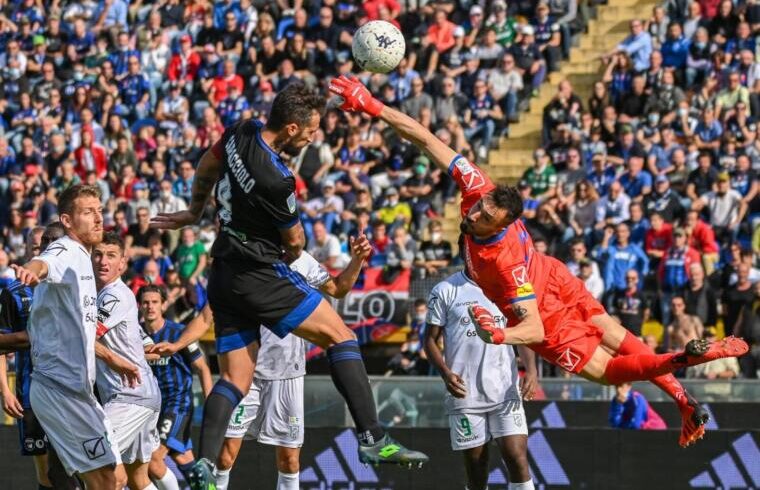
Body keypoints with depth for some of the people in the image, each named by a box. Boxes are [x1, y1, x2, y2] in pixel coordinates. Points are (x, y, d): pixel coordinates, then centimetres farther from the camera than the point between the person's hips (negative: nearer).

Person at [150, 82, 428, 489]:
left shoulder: (241, 133, 0)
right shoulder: (276, 180, -23)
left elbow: (206, 166, 22)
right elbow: (294, 242, -4)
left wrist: (195, 211, 40)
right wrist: (293, 254, 20)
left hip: (224, 278, 8)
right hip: (259, 274, -8)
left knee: (235, 379, 8)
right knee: (340, 334, -2)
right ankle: (372, 439, -9)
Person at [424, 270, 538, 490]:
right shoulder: (444, 291, 3)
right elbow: (431, 339, 4)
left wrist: (531, 369, -7)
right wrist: (445, 373, -14)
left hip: (506, 391, 1)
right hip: (465, 395, -1)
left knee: (518, 461, -12)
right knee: (476, 471, 3)